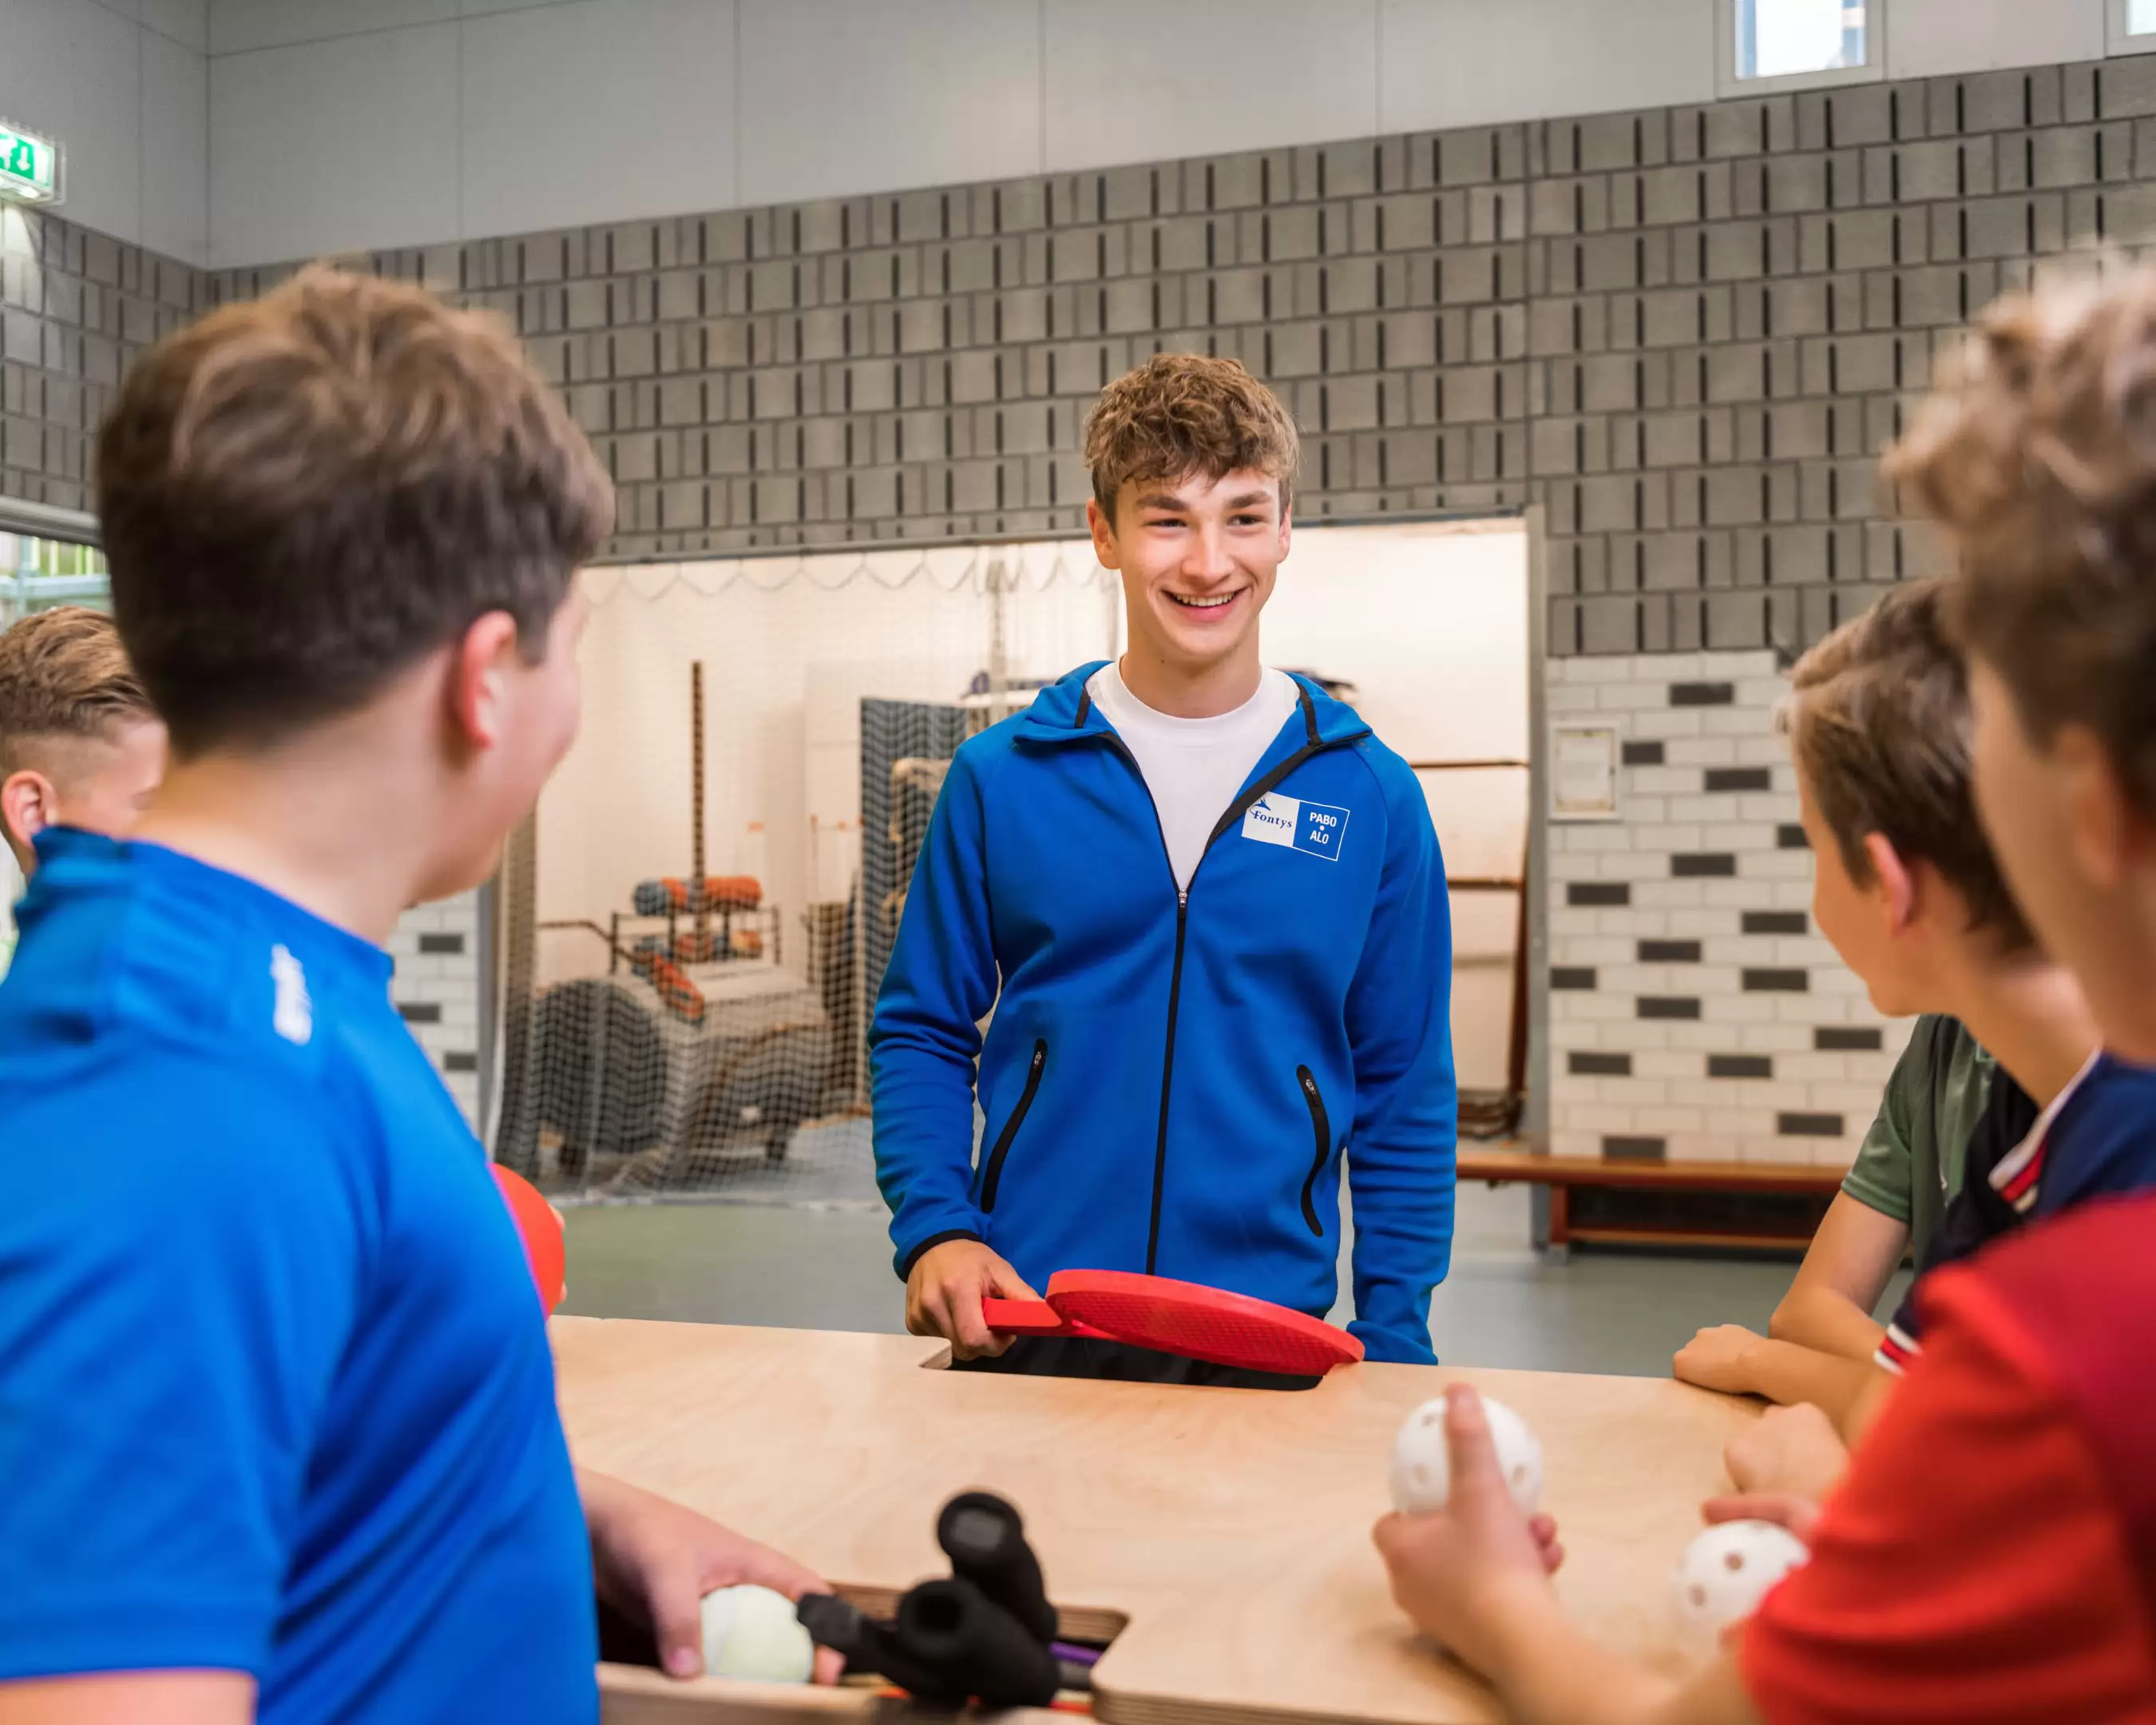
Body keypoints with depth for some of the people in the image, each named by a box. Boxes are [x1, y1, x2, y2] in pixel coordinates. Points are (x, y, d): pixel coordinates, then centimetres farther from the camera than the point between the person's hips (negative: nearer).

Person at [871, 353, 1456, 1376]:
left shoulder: (1372, 796, 0)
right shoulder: (999, 779, 0)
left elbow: (1407, 1094, 4)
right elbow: (922, 1033, 6)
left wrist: (1393, 1345, 0)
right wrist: (934, 1229, -10)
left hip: (1272, 1336, 0)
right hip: (1021, 1325, 0)